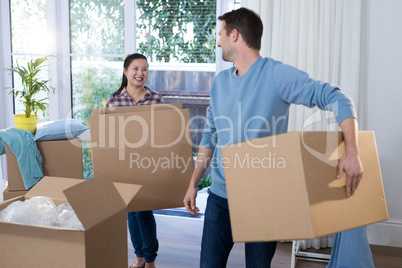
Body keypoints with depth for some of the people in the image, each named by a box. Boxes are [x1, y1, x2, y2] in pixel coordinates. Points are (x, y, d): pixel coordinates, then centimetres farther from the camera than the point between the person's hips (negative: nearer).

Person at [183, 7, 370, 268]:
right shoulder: (220, 82, 9)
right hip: (221, 197, 5)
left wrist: (352, 152, -27)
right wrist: (193, 183, 13)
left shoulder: (277, 74, -10)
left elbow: (337, 99, -15)